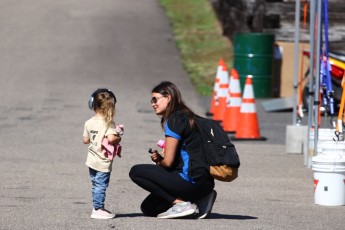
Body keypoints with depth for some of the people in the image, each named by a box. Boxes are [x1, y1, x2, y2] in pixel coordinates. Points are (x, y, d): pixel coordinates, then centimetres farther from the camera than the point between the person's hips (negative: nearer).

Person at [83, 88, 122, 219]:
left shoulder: (89, 123, 3)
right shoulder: (109, 123, -15)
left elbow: (85, 140, 8)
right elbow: (111, 139, -28)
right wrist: (118, 139, -8)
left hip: (92, 160, 7)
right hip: (103, 162, -7)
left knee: (96, 185, 15)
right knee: (101, 185, -1)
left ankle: (98, 208, 24)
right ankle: (98, 210, 0)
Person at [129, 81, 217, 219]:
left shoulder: (174, 120, -11)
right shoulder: (185, 116, 18)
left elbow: (168, 162, -13)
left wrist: (159, 162, 9)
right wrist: (160, 158, 5)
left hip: (193, 180, -10)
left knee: (136, 172, -8)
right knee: (148, 208, 16)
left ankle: (180, 203, -11)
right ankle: (198, 198, 7)